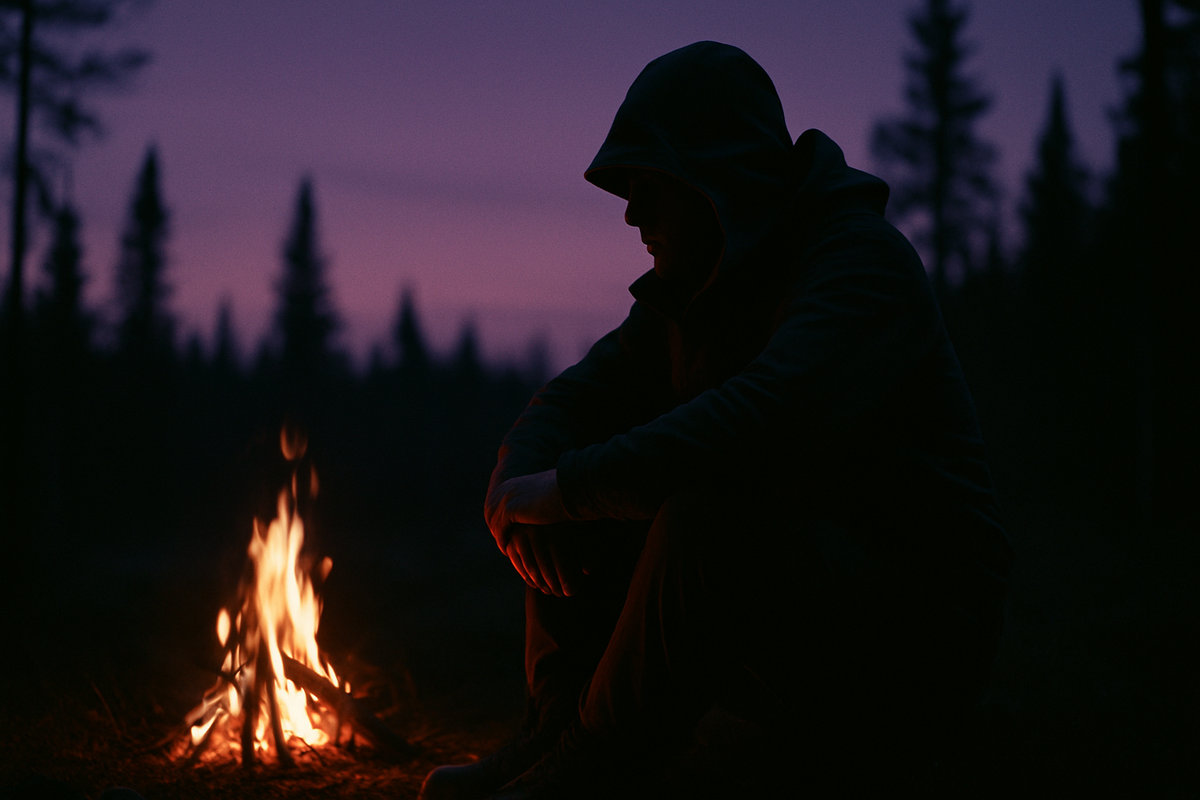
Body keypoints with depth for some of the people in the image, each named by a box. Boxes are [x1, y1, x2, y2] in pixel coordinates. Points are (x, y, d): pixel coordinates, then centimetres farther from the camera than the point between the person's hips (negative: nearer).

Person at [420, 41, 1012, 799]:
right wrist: (520, 484, -15)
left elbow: (762, 423, -35)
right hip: (783, 582, 9)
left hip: (916, 623, -8)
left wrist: (568, 487, -28)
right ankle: (557, 731, -4)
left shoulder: (863, 261, -18)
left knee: (701, 521, -34)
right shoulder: (684, 295, 10)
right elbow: (570, 403, 9)